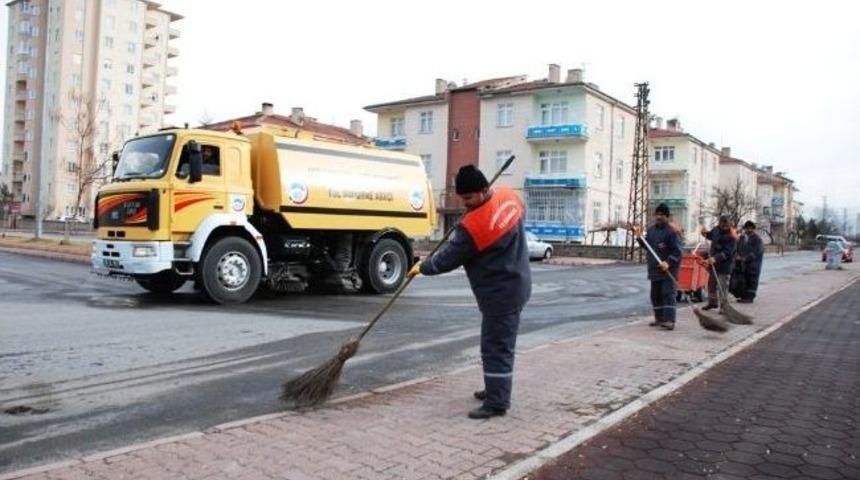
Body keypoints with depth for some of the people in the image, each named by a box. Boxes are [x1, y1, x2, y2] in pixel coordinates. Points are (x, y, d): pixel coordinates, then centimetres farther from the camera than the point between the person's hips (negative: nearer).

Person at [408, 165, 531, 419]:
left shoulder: (472, 226, -25)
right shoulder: (509, 196, -2)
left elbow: (448, 259, -14)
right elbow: (521, 212, 23)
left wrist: (422, 267, 4)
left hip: (500, 292, -10)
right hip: (515, 284, 10)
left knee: (496, 347, -1)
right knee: (500, 343, 20)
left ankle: (497, 402, 8)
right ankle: (497, 389, 33)